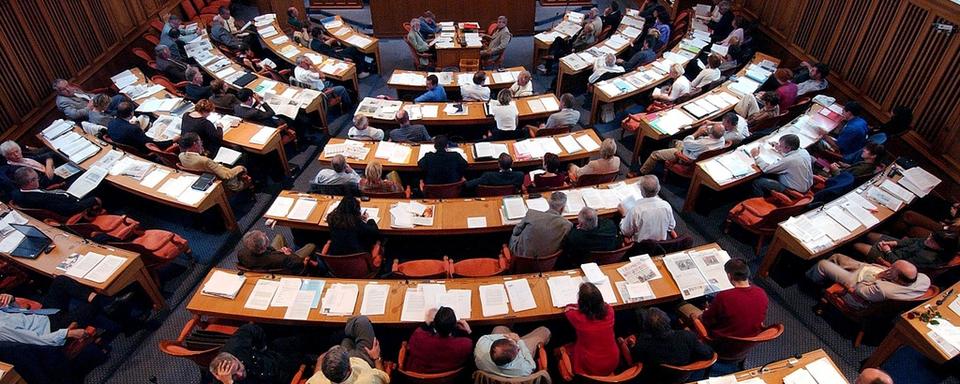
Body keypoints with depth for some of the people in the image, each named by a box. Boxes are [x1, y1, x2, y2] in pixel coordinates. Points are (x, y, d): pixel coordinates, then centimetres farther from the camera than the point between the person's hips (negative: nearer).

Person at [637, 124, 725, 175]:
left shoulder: (703, 143, -42)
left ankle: (642, 173, 18)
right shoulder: (721, 139, -20)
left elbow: (686, 142, -25)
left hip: (687, 158, -8)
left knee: (655, 154, 1)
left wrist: (697, 132, -14)